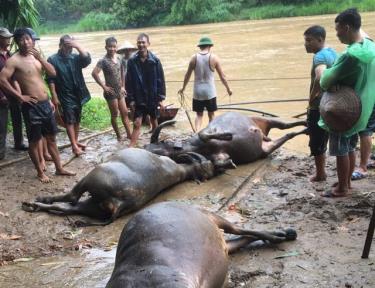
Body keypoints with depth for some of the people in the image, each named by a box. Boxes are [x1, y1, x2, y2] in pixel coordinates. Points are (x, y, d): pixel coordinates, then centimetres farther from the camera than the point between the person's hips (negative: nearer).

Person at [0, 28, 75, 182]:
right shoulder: (14, 60, -10)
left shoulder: (36, 56, 11)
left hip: (46, 103, 7)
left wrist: (40, 57, -9)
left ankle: (59, 168, 26)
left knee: (51, 138, 15)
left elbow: (53, 73, 4)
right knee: (34, 141, 6)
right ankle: (40, 172, 20)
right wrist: (20, 96, -16)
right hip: (31, 106, -7)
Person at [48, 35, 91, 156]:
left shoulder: (75, 57, 4)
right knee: (69, 121, -4)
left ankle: (76, 141, 28)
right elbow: (51, 80, -10)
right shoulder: (53, 60, -8)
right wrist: (54, 96, -14)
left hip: (78, 94, 5)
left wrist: (78, 46, -21)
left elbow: (87, 60, -14)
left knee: (77, 120, 14)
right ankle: (74, 146, 0)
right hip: (65, 96, -5)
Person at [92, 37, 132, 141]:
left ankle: (129, 134, 14)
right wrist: (104, 86, -22)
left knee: (125, 112, 8)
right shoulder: (103, 61, -15)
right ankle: (119, 135, 15)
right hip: (111, 92, -6)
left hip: (120, 91, 6)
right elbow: (94, 73, -25)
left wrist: (123, 86, 11)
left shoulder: (118, 59, 5)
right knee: (114, 115, 4)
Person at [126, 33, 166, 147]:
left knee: (154, 122, 16)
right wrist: (131, 99, -6)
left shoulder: (155, 60, -7)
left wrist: (160, 98, -5)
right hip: (139, 99, -1)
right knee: (137, 124, -7)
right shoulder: (132, 61, -6)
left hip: (153, 98, 1)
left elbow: (160, 80, -3)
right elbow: (128, 81, -2)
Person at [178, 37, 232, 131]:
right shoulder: (214, 58, -5)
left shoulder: (194, 58, -1)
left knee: (199, 114, 10)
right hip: (210, 92, -1)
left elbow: (187, 75, 7)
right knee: (211, 114, 13)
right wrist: (228, 89, 11)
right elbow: (222, 76, -2)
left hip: (197, 92, 1)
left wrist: (183, 88, 21)